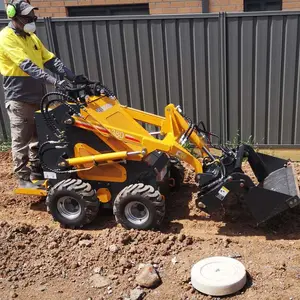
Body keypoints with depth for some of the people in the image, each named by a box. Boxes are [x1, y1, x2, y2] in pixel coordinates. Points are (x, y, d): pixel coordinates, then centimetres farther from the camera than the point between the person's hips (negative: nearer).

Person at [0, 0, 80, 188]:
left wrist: (73, 77, -5)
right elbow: (28, 66, -26)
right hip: (19, 99, -8)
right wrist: (54, 81, -36)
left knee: (38, 137, 14)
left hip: (37, 97, 8)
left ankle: (37, 171, 26)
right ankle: (24, 178, 8)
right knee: (21, 140, 0)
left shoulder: (31, 37, 13)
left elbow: (51, 60, 8)